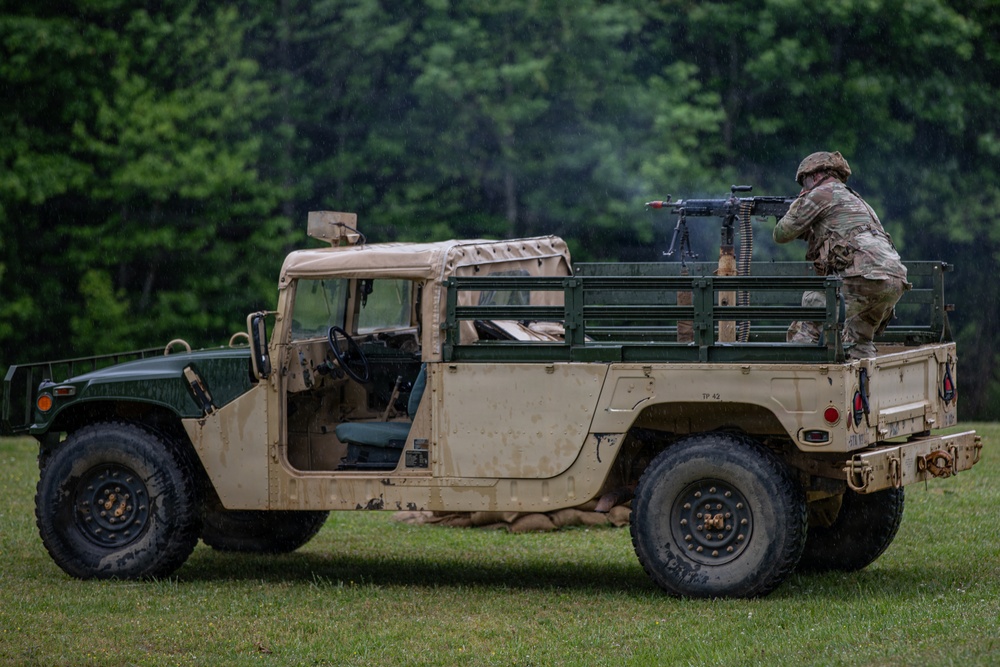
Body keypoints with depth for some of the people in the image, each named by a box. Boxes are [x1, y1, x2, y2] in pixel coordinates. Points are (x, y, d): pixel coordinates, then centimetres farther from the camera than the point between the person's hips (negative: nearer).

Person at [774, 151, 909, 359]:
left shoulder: (822, 193, 8)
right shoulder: (854, 198, 34)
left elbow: (783, 234, 12)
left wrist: (797, 204, 29)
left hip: (863, 277, -8)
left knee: (805, 330, -4)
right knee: (858, 340, 26)